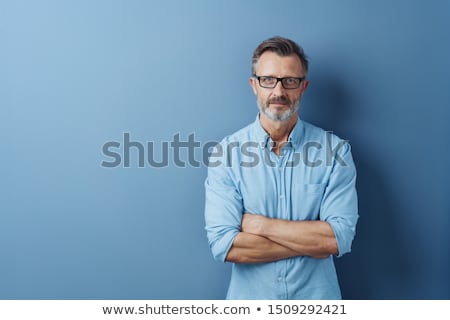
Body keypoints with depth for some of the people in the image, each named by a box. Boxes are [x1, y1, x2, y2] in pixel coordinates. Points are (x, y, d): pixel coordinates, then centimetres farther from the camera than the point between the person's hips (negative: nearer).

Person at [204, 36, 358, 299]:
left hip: (318, 295, 1)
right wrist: (313, 242, -19)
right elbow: (224, 245, -19)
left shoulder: (335, 150, -10)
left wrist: (257, 224, -19)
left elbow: (340, 238, -17)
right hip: (250, 297, 0)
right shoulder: (226, 153, -12)